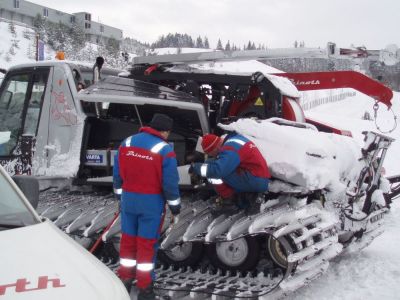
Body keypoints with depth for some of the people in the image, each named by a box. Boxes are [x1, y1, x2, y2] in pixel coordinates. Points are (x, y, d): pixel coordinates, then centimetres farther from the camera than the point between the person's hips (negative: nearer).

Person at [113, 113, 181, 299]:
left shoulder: (126, 143, 1)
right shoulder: (165, 149, -15)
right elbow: (170, 183, -12)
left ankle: (125, 279, 28)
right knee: (147, 243, 5)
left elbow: (117, 174, 7)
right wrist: (175, 205, 1)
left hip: (128, 199, 5)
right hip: (151, 202, -4)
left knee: (128, 239, 16)